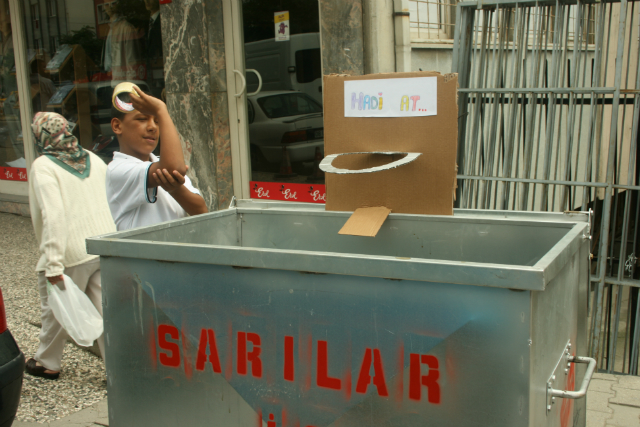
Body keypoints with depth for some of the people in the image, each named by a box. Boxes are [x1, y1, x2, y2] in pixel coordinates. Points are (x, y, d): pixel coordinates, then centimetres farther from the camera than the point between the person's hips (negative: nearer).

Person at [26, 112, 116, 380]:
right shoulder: (93, 159, 10)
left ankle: (47, 363, 35)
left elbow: (53, 215, -20)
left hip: (72, 255, -5)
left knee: (55, 312, 16)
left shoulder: (43, 166, -9)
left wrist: (53, 264, -21)